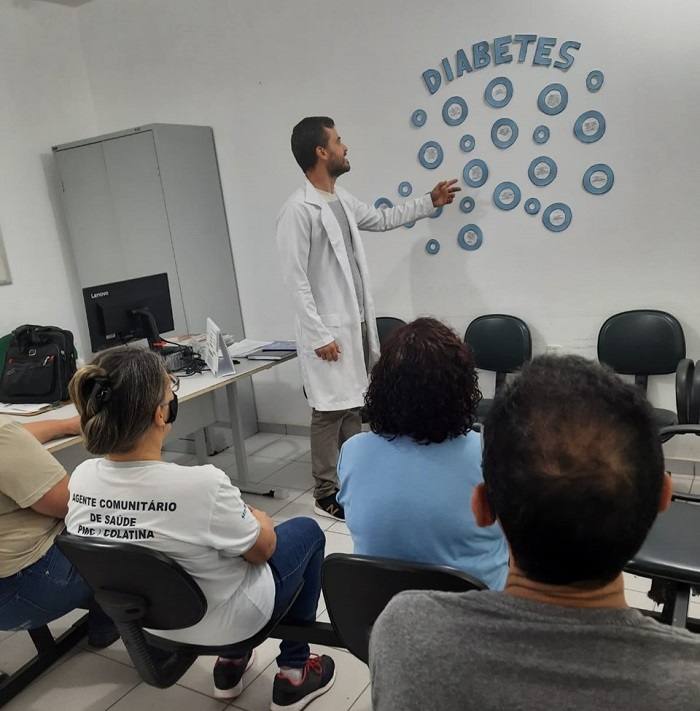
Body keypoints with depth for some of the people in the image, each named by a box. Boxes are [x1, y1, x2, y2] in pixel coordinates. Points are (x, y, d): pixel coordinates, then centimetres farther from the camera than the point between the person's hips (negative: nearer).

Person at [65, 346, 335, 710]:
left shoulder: (81, 479, -17)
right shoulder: (200, 485, -36)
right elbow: (261, 549, -17)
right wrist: (259, 520, 4)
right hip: (221, 618, -5)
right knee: (307, 531, 17)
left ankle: (230, 664, 36)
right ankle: (293, 674, 27)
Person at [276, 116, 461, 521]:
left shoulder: (343, 200, 12)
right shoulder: (298, 210, -14)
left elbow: (383, 219, 30)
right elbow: (296, 279, -16)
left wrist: (430, 203, 35)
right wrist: (319, 334, -18)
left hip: (358, 322, 9)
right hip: (329, 330, -8)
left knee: (354, 405, 14)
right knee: (330, 410, -1)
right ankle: (327, 494, 13)